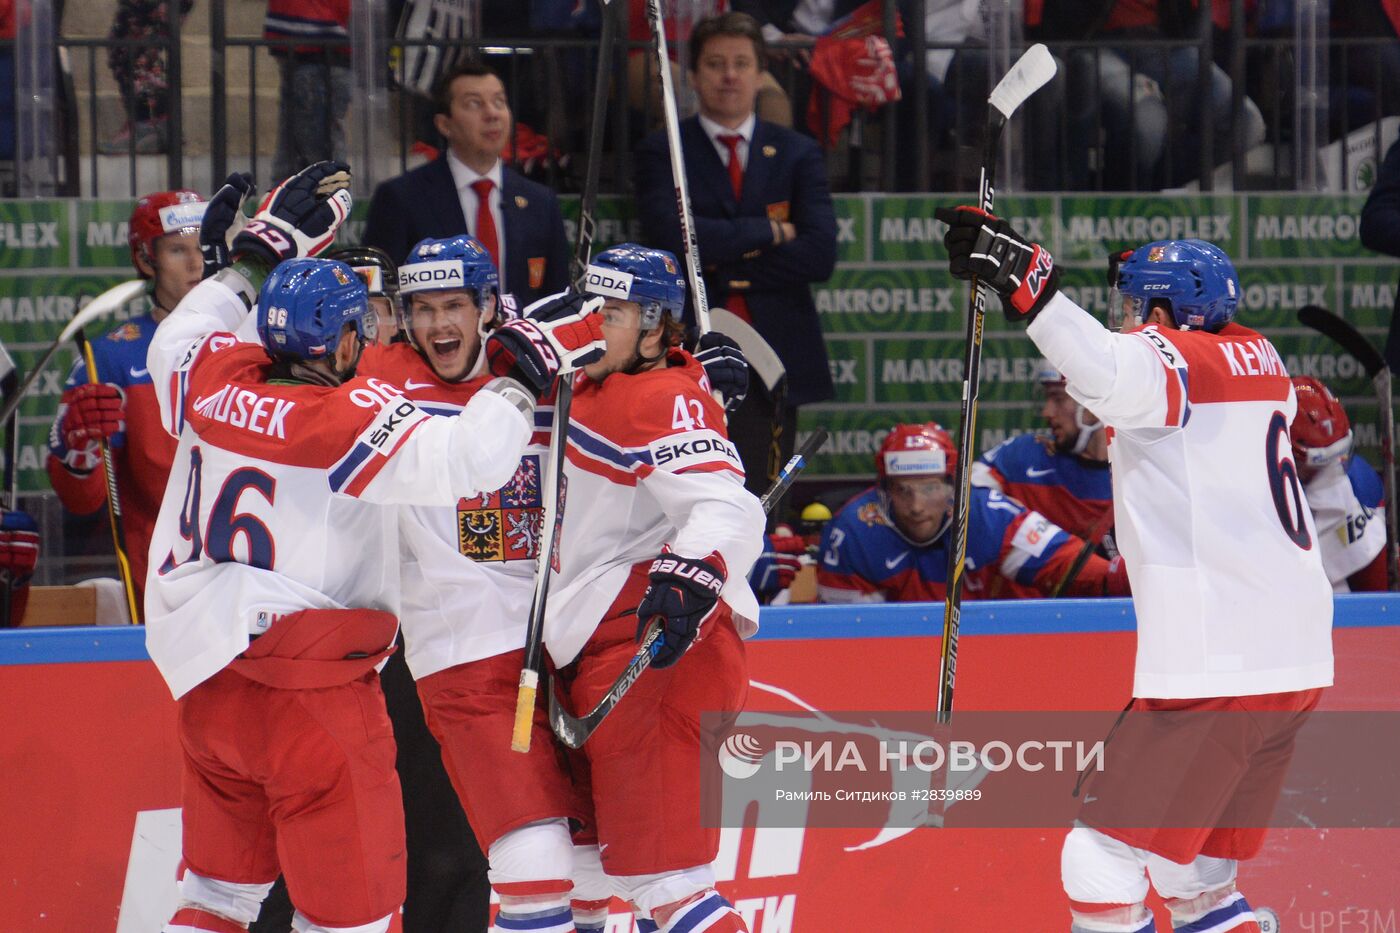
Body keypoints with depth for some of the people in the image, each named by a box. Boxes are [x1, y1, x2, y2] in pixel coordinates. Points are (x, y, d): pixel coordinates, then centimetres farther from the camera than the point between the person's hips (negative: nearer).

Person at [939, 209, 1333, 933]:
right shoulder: (1260, 359, 18)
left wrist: (1024, 282, -36)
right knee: (1194, 868, 21)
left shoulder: (1169, 358, -7)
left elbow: (1109, 375, -30)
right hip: (1297, 655, 9)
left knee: (1102, 863, -10)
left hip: (1214, 668, -9)